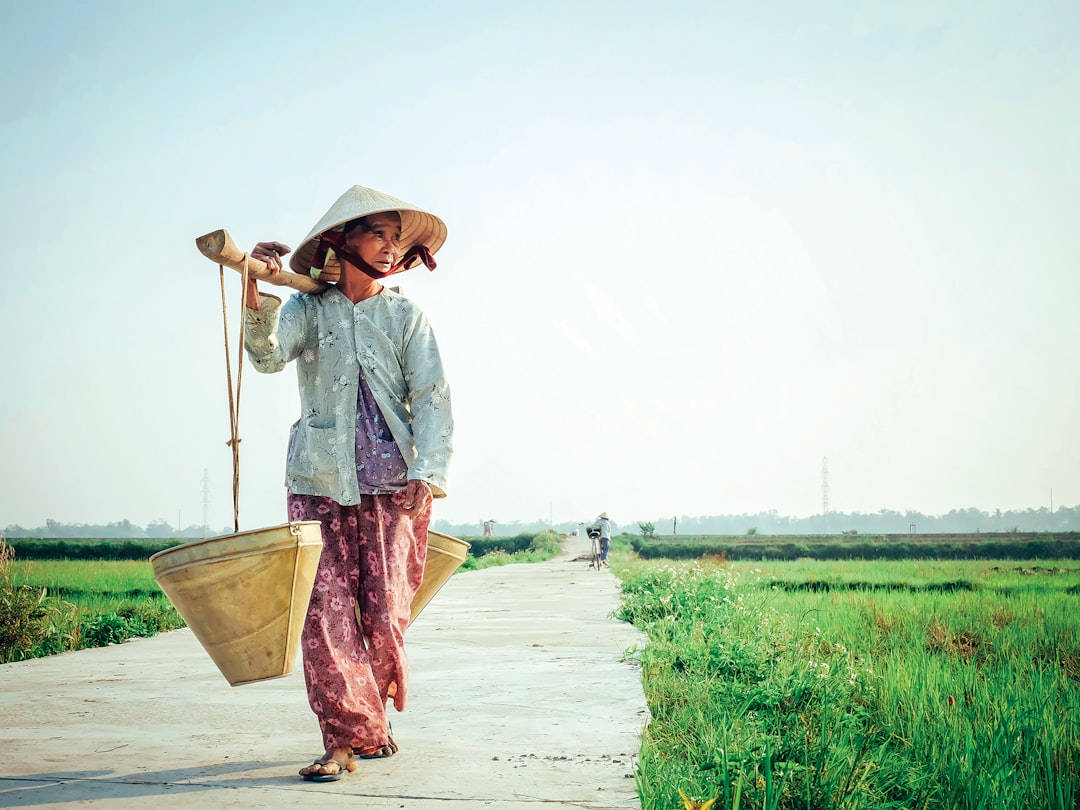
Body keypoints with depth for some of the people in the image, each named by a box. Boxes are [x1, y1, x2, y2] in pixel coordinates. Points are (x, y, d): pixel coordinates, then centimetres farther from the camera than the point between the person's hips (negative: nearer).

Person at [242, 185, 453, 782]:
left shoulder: (406, 317, 6)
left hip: (393, 486, 0)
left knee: (385, 615, 0)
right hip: (320, 484, 0)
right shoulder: (309, 308, 6)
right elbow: (268, 354, -12)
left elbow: (432, 398, -1)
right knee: (325, 610, -7)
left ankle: (372, 716, 24)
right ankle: (347, 736, 1)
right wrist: (257, 292, -30)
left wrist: (427, 474, -13)